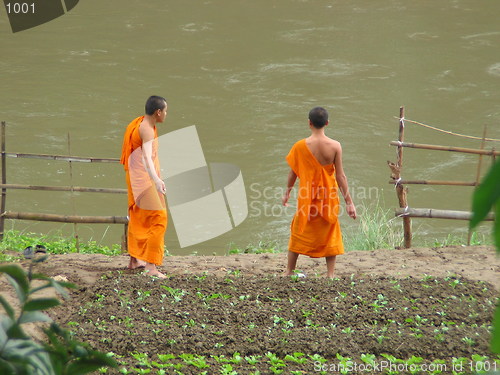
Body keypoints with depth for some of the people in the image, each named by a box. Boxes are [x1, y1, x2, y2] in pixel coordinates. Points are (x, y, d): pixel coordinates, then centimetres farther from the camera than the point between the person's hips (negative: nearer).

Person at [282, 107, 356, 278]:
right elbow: (340, 176, -9)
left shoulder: (300, 146, -11)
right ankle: (330, 274, 12)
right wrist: (349, 201, -2)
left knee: (299, 233, 15)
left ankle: (289, 272, 22)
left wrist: (287, 193, 16)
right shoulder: (335, 146, -12)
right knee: (330, 235, 13)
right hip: (329, 197, 0)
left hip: (306, 198, 0)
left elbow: (293, 173, -1)